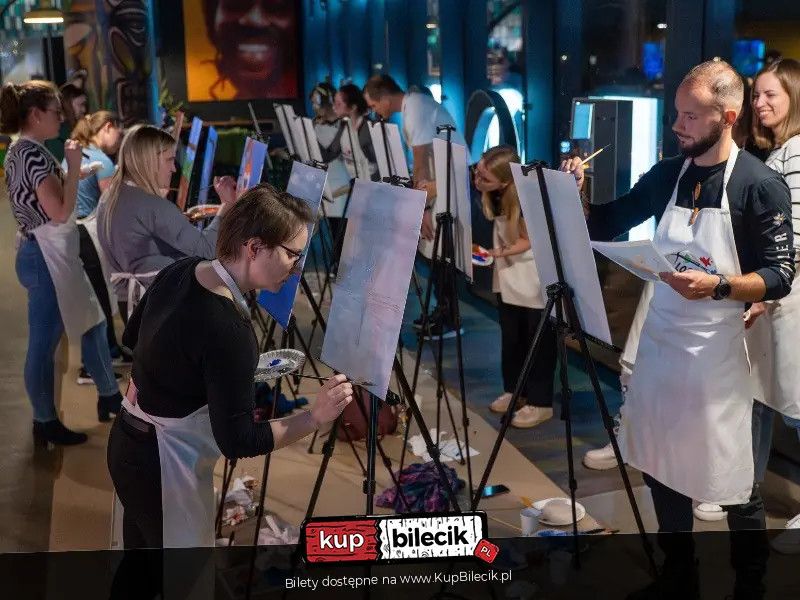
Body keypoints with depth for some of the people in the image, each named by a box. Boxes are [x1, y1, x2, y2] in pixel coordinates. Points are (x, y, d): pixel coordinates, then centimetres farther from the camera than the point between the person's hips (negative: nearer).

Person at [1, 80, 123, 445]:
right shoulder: (34, 153, -19)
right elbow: (60, 211, -25)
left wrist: (72, 173, 16)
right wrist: (74, 166, -18)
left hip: (43, 254, 11)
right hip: (47, 258, -11)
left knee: (92, 323, 19)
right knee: (44, 343, 0)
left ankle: (109, 396, 32)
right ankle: (45, 423, 12)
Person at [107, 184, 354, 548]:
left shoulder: (181, 271, -4)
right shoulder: (228, 330, -30)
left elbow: (132, 337, 13)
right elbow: (237, 441, -26)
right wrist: (314, 418, -22)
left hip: (130, 444, 9)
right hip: (164, 463, -9)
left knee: (142, 543, 26)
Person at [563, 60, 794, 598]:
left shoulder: (762, 185, -10)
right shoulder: (667, 175, 5)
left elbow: (780, 277, -12)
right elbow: (607, 224, 12)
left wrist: (718, 285, -27)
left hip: (716, 351, -5)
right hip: (659, 341, 6)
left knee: (732, 481, 5)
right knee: (661, 468, 14)